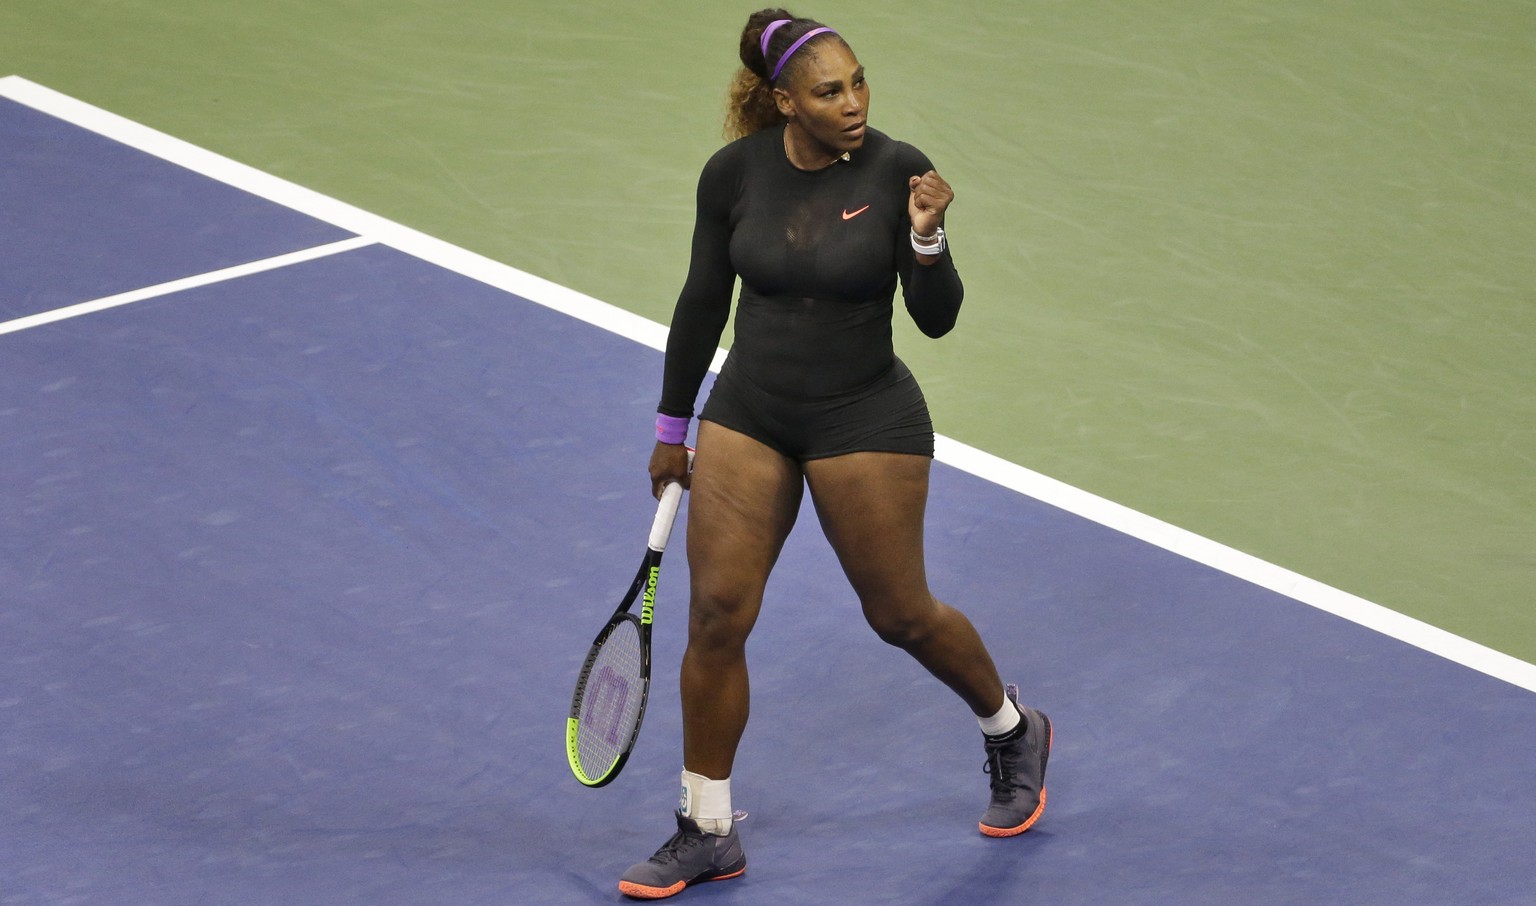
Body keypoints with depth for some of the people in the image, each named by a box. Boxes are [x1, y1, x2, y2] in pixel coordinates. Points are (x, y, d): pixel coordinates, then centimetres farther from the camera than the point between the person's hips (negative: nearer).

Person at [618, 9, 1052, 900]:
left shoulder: (897, 170, -15)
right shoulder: (734, 173, -8)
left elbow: (937, 318, -11)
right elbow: (703, 301, 5)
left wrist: (925, 237, -31)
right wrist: (672, 430, 10)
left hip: (866, 423, -3)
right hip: (748, 416, 3)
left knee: (901, 615, 9)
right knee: (716, 617, -1)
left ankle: (1014, 733, 39)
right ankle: (707, 834, 13)